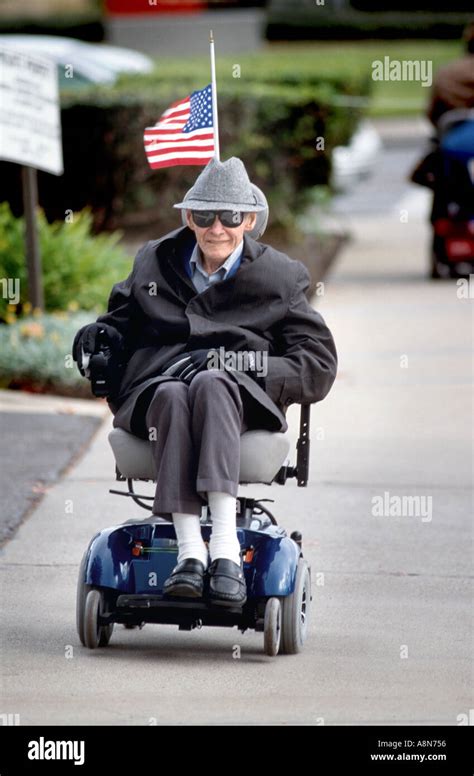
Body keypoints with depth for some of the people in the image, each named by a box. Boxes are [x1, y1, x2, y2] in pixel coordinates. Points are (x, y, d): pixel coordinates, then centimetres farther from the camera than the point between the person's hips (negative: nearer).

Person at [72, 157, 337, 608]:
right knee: (173, 395, -37)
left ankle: (225, 544, -51)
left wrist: (246, 366, -12)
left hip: (243, 399, -2)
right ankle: (189, 550, -48)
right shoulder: (154, 262, 21)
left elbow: (318, 365, 3)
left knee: (211, 383, -39)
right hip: (155, 390, 2)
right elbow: (122, 323, 31)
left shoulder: (279, 279, 11)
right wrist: (99, 335, 5)